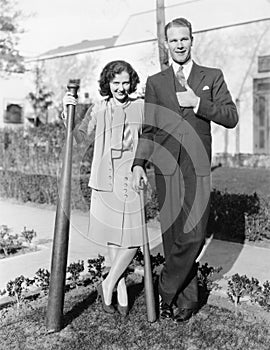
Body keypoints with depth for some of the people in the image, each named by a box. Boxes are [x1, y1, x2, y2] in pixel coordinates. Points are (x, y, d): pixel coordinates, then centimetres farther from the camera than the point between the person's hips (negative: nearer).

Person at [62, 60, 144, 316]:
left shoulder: (140, 107, 7)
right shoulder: (98, 110, 6)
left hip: (133, 178, 0)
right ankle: (121, 290, 22)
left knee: (134, 237, -3)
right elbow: (79, 137, -3)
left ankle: (108, 284, 17)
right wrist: (67, 113, -15)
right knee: (113, 237, 7)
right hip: (107, 179, 0)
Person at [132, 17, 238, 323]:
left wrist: (198, 103, -9)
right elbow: (148, 128, 11)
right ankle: (186, 298, 18)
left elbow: (231, 118, 4)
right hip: (166, 166, 1)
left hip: (197, 166, 0)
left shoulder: (212, 77, 12)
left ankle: (166, 289, 15)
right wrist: (139, 163, -1)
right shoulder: (155, 82, 14)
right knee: (173, 237, 2)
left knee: (194, 236, -7)